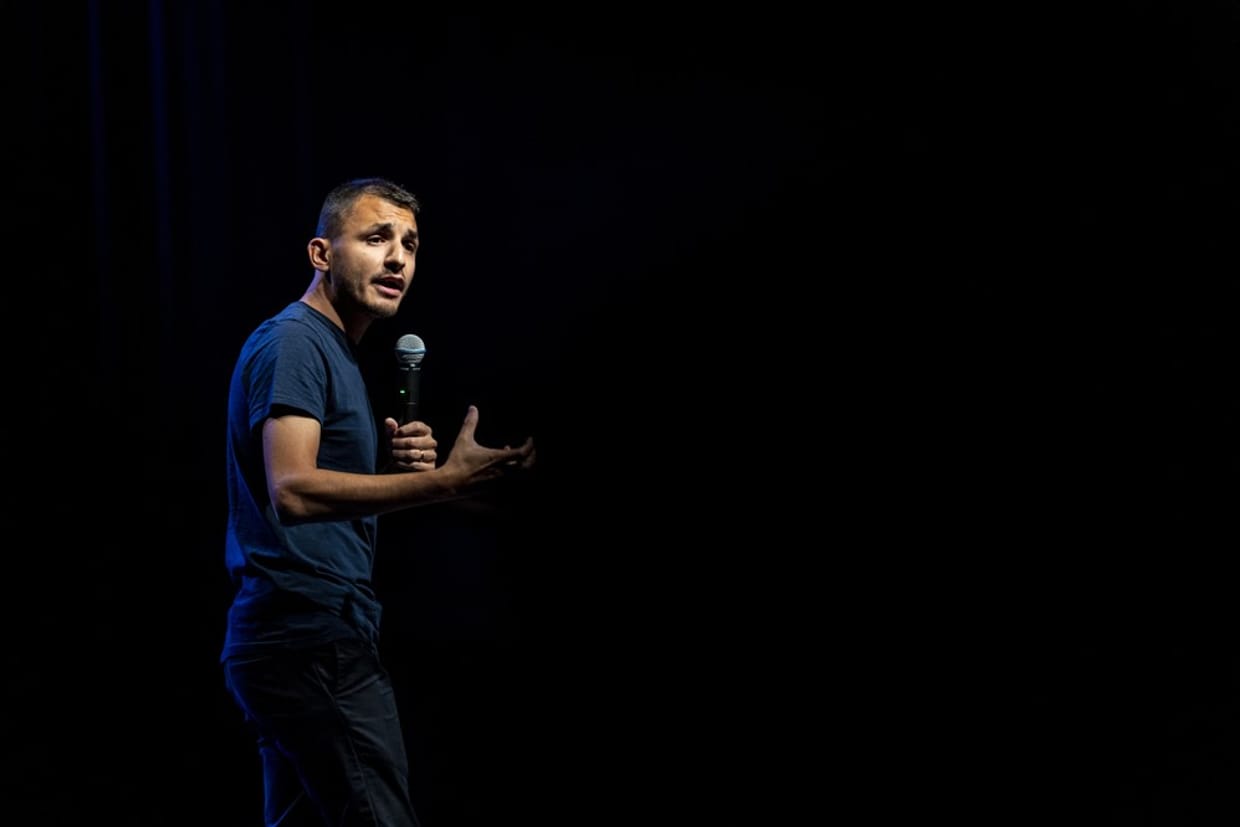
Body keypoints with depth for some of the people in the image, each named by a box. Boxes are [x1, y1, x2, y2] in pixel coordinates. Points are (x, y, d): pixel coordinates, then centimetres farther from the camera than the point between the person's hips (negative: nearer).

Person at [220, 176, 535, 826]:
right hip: (314, 641, -11)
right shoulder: (295, 341, -10)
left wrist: (396, 465, 4)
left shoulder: (333, 351, 22)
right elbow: (291, 491, -24)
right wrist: (443, 481, -28)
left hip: (295, 643, 11)